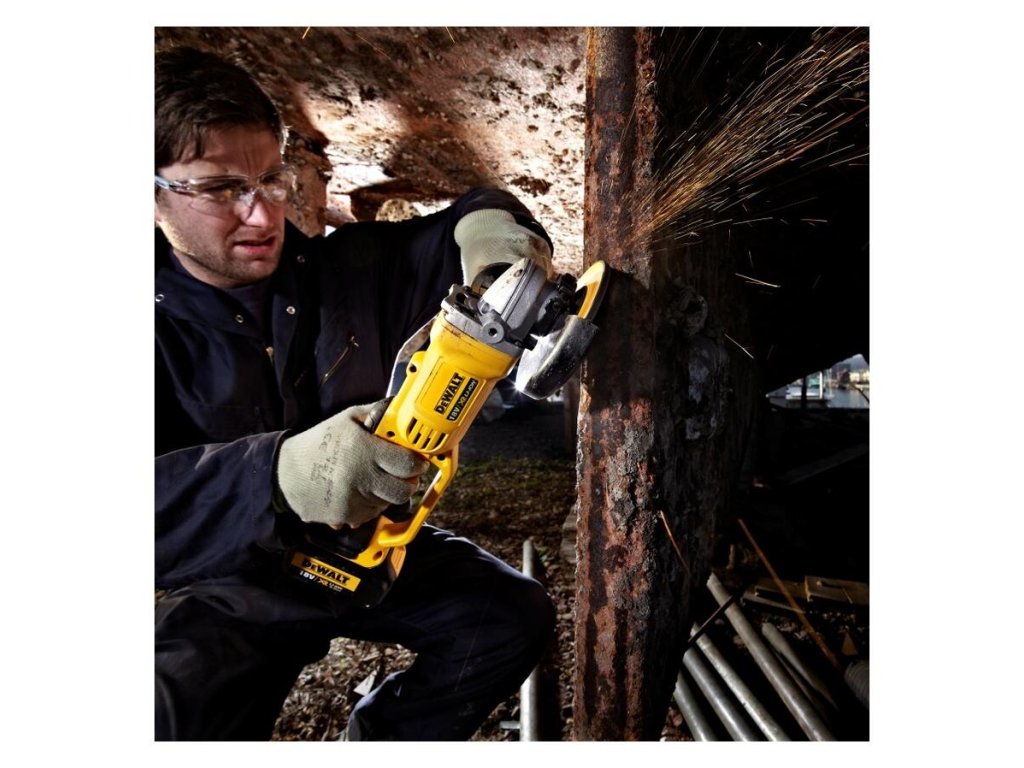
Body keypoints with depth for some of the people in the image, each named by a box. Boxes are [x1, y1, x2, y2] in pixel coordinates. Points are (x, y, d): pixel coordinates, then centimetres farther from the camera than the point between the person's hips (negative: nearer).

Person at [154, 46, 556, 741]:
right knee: (170, 716, -27)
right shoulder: (170, 322, -13)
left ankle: (380, 739, 14)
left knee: (517, 615, -11)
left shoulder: (352, 268, -3)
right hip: (236, 588, -2)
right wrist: (279, 474, -45)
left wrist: (483, 220, -20)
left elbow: (461, 226, 4)